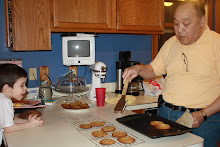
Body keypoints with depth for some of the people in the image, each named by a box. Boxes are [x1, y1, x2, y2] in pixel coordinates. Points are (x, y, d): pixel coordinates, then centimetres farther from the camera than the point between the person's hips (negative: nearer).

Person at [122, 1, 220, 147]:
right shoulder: (171, 43, 8)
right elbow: (153, 70, 17)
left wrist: (204, 114, -18)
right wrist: (139, 68, -3)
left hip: (203, 118, -4)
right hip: (166, 113, 5)